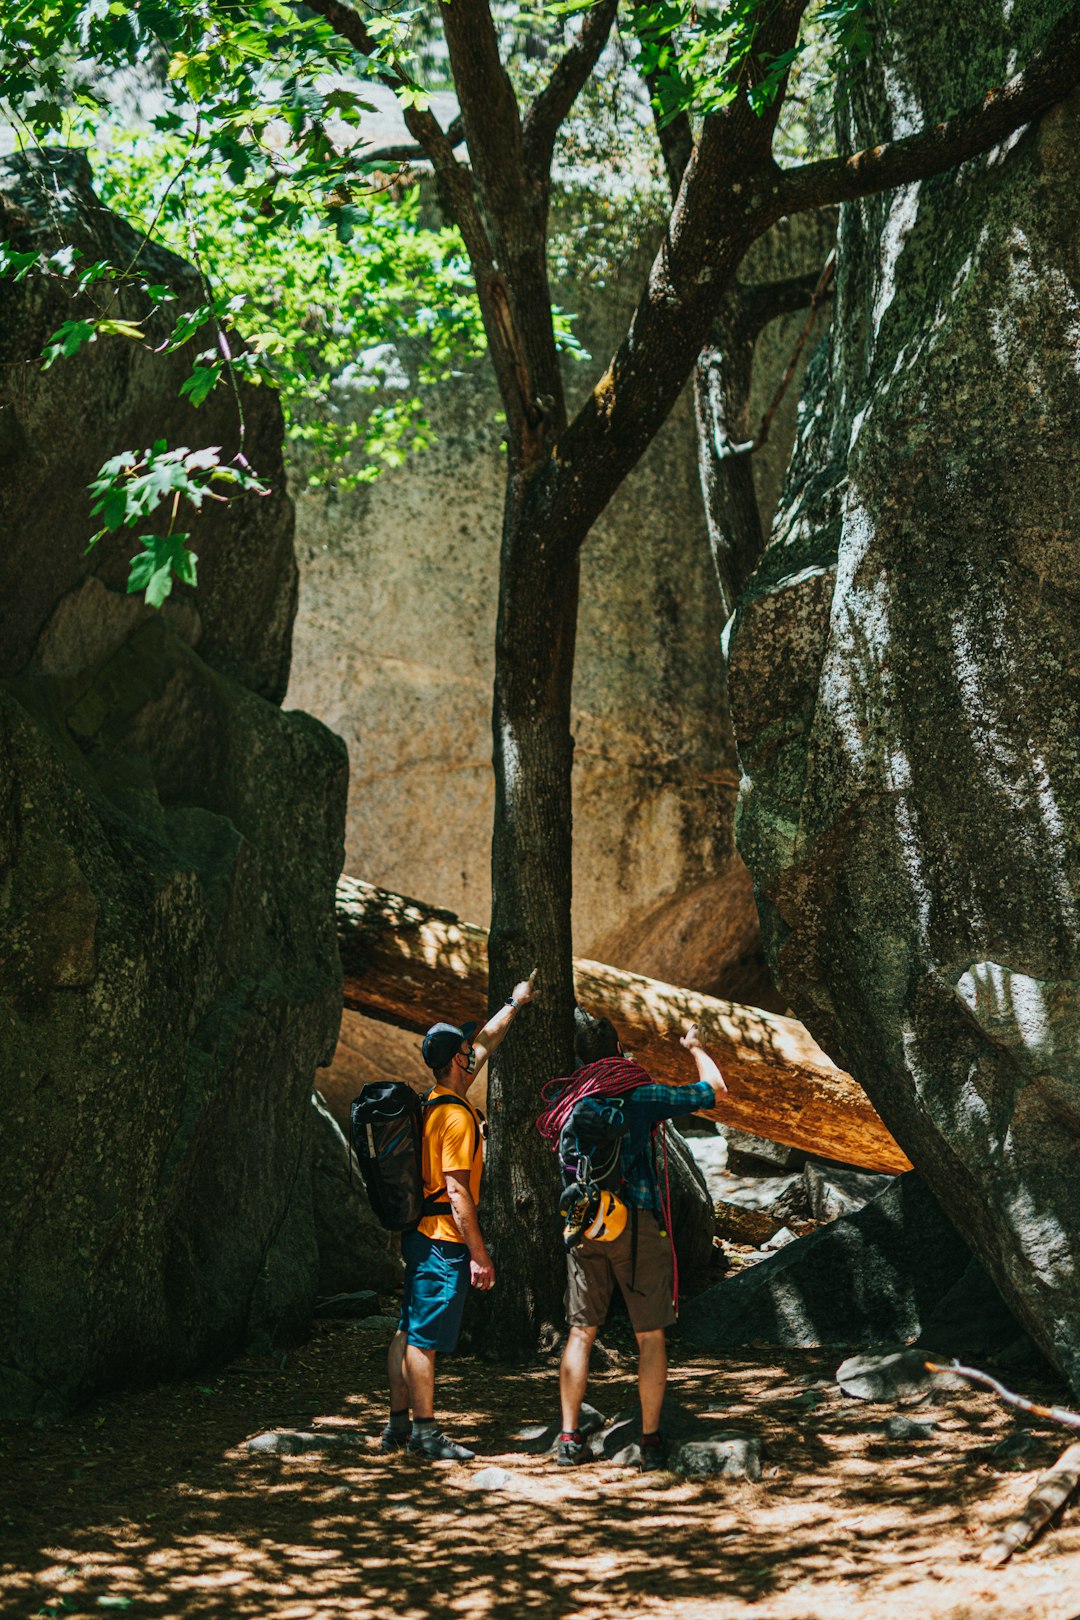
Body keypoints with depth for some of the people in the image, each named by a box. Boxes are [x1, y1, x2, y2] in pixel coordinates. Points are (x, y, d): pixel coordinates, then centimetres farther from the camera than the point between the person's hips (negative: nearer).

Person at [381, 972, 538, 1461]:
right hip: (444, 1240, -10)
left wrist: (513, 1005, 38)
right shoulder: (456, 1116, -17)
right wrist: (479, 1255, -18)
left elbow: (485, 1045, 26)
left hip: (420, 1233, 10)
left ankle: (398, 1425, 20)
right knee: (425, 1338, -5)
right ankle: (426, 1433, -1)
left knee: (409, 1331, 13)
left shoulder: (432, 1101, 11)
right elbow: (457, 1192, -21)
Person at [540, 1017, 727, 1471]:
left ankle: (569, 1438, 9)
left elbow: (548, 1128, 30)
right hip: (638, 1222, -3)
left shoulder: (568, 1102, 5)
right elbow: (715, 1089, 4)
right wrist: (695, 1047, 21)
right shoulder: (643, 1095, -6)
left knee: (581, 1333, 10)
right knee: (650, 1336, 5)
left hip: (584, 1225, 3)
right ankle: (651, 1441, 6)